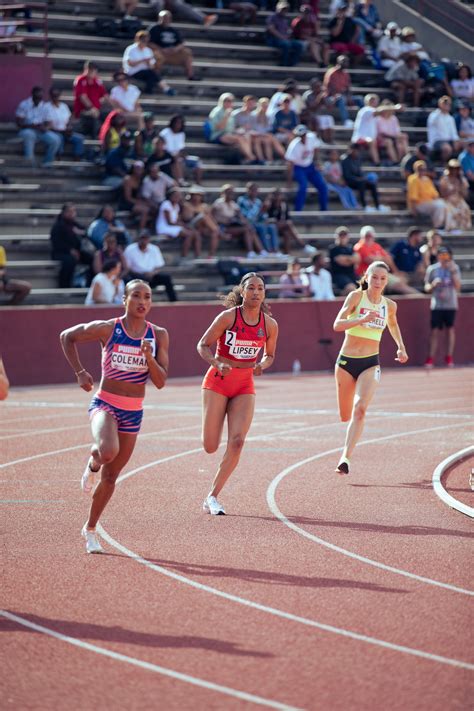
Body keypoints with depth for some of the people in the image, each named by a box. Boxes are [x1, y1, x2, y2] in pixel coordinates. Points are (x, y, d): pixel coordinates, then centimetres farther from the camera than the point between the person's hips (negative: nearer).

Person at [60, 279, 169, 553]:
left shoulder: (158, 335, -3)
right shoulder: (107, 329, -10)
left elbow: (161, 382, -4)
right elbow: (67, 336, 5)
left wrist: (149, 357, -21)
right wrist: (80, 372, -1)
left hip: (133, 412, 3)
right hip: (105, 404, -3)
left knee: (111, 477, 11)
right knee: (108, 451, -34)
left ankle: (90, 529, 31)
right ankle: (93, 463, 4)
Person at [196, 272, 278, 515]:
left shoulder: (270, 325, 0)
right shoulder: (228, 317, -10)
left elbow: (270, 356, 14)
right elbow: (203, 345, -5)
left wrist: (261, 366, -9)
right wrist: (218, 364, -23)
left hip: (245, 387, 3)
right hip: (217, 381, -3)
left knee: (237, 441, -14)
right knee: (210, 447, -7)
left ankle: (212, 497, -5)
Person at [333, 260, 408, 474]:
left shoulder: (389, 305, 4)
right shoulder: (356, 296, -8)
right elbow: (337, 325, -19)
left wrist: (401, 347, 16)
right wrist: (362, 320, -33)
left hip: (370, 364, 1)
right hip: (346, 361, -1)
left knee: (360, 409, -23)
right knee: (345, 416, 10)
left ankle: (346, 457, -27)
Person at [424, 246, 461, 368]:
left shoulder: (454, 268, 3)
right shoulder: (432, 269, 2)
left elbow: (458, 287, -7)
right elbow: (427, 288, 7)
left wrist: (453, 272, -15)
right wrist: (433, 284, -14)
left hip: (450, 304, 1)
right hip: (437, 305, -1)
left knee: (450, 329, 5)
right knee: (435, 331, -3)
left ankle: (449, 358, 12)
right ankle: (431, 359, -2)